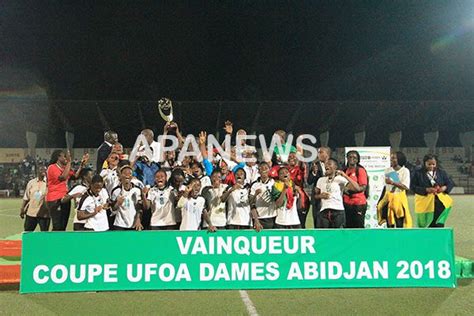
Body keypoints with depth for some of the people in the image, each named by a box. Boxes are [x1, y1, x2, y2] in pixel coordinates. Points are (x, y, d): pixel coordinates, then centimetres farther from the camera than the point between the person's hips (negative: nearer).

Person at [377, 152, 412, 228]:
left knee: (400, 224, -1)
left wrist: (392, 182, -25)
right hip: (388, 198, 4)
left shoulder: (405, 171, -6)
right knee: (389, 224, 9)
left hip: (399, 198, -4)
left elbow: (406, 187, -15)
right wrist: (380, 200, 10)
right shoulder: (388, 171, 6)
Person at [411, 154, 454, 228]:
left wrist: (445, 188, -12)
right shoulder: (418, 173, -2)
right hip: (425, 204, -2)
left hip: (439, 203, 2)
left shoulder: (441, 172, 8)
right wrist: (426, 190, -20)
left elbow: (450, 183, 11)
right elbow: (413, 186, -7)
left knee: (439, 224, -2)